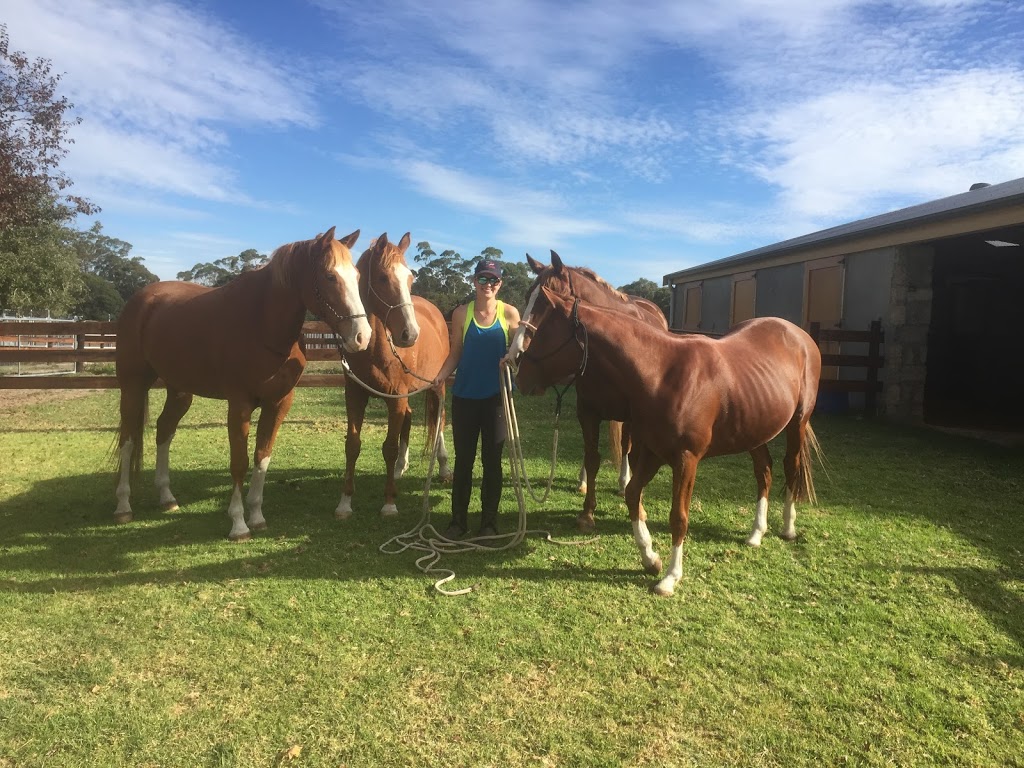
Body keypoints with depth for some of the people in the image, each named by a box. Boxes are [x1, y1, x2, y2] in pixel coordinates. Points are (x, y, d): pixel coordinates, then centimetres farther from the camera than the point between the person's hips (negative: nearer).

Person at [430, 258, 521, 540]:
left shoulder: (509, 313, -2)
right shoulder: (461, 313, 1)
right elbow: (455, 354, 4)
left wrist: (510, 358, -20)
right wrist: (440, 377, -12)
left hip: (495, 396, -1)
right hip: (464, 396, 1)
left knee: (492, 461, 8)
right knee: (463, 459, 9)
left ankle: (489, 522, 20)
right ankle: (458, 520, 21)